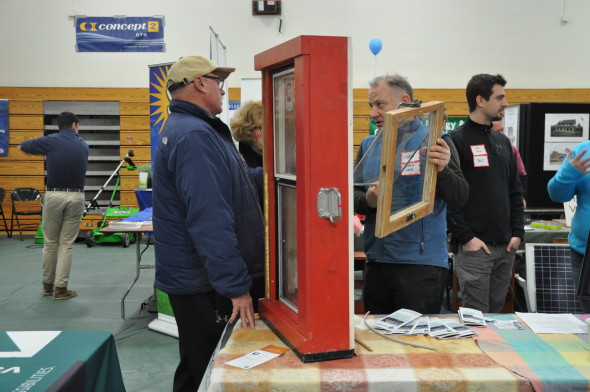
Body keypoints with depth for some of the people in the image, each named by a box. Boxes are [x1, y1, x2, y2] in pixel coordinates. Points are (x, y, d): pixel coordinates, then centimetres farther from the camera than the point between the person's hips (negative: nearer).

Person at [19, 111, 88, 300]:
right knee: (66, 244, 5)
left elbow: (24, 146, 14)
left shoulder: (50, 141, -1)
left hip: (53, 195, -1)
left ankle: (48, 285, 24)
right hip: (75, 197, 1)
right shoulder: (83, 145, 7)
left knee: (50, 243, 13)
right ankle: (61, 288, 4)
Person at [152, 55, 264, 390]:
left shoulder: (187, 129, 14)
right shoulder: (194, 136, -22)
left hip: (198, 276, 11)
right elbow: (210, 221, -29)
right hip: (205, 283, -11)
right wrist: (236, 285, -26)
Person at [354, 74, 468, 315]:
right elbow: (353, 195, 8)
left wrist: (442, 170, -29)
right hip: (376, 262, 5)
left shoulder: (434, 142, -3)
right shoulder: (368, 145, 11)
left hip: (421, 263, -5)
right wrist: (368, 200, -14)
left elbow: (459, 198, -10)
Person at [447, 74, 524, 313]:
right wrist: (465, 237, -16)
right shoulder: (456, 141, -8)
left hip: (506, 247, 7)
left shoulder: (503, 142, 16)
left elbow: (514, 192, 18)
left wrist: (518, 232, 8)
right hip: (474, 247, -7)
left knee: (496, 312, 15)